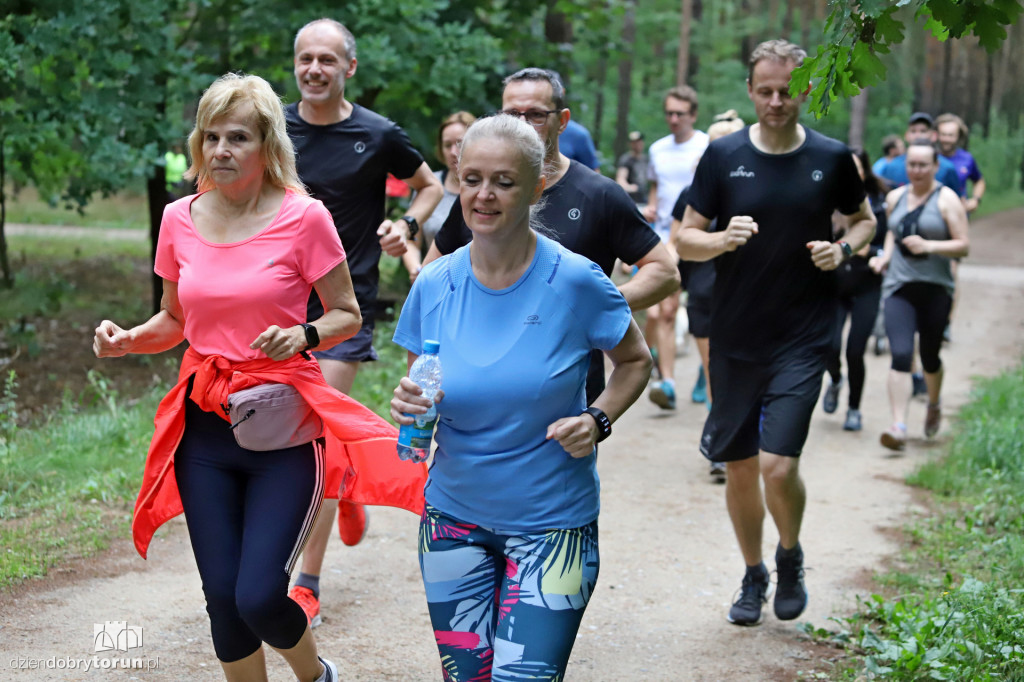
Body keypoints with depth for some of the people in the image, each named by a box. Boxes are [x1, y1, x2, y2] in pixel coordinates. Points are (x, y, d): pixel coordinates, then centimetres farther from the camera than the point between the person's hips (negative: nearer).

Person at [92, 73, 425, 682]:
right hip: (204, 427, 4)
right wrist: (127, 340, -4)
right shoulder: (180, 220, 4)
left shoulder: (303, 217, -7)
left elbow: (348, 316, 1)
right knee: (222, 597, 5)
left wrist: (303, 335, -19)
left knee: (259, 596, -10)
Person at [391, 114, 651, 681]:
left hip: (552, 526, -3)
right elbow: (417, 389, 8)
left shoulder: (575, 282, -12)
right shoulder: (434, 285, -3)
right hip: (454, 518, 3)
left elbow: (635, 361, 4)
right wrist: (407, 406, -15)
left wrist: (597, 420, -13)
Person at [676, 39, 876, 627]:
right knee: (740, 468, 9)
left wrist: (844, 249, -5)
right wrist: (723, 239, -19)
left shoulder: (832, 159, 0)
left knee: (778, 466, -12)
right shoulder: (724, 156, -1)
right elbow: (685, 239, 2)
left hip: (803, 339, -2)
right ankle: (754, 577, 31)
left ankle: (791, 557, 18)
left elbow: (864, 219, 16)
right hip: (735, 339, 2)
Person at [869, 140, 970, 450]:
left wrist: (928, 246, -23)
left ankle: (934, 406, 43)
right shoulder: (895, 197, 9)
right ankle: (899, 427, -20)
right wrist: (886, 255, 9)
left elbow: (963, 246, -9)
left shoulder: (946, 199, -4)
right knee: (900, 354, -14)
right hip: (898, 288, 2)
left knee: (929, 357, 11)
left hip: (935, 288, -2)